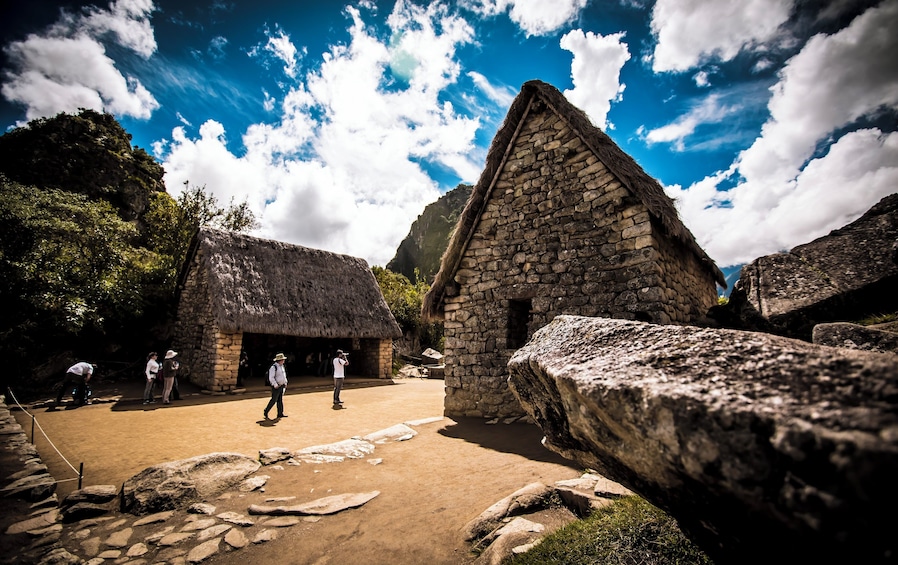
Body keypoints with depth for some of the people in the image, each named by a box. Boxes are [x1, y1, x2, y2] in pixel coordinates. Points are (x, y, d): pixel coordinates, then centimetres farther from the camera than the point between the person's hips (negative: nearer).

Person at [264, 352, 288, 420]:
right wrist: (275, 385, -22)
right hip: (276, 387, -9)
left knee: (280, 400, 11)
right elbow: (271, 377, -21)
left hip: (281, 386, 9)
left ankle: (280, 413, 16)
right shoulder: (273, 367, -17)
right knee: (274, 400, -6)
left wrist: (285, 383, 15)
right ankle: (266, 412, 9)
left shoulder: (282, 366, 10)